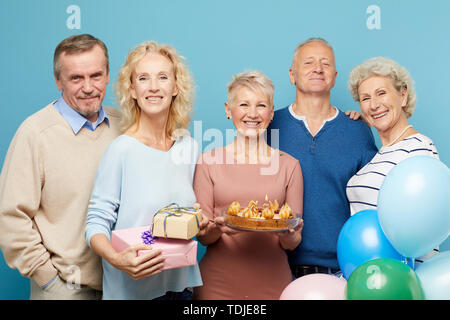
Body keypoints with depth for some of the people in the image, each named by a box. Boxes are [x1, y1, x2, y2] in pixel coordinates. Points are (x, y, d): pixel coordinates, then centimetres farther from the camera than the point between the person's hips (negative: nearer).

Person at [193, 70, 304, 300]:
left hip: (272, 284, 1)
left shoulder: (289, 165, 3)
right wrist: (217, 229, -20)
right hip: (218, 285, -1)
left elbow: (292, 243, 4)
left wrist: (288, 235, -18)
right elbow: (202, 236, 0)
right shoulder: (209, 161, 0)